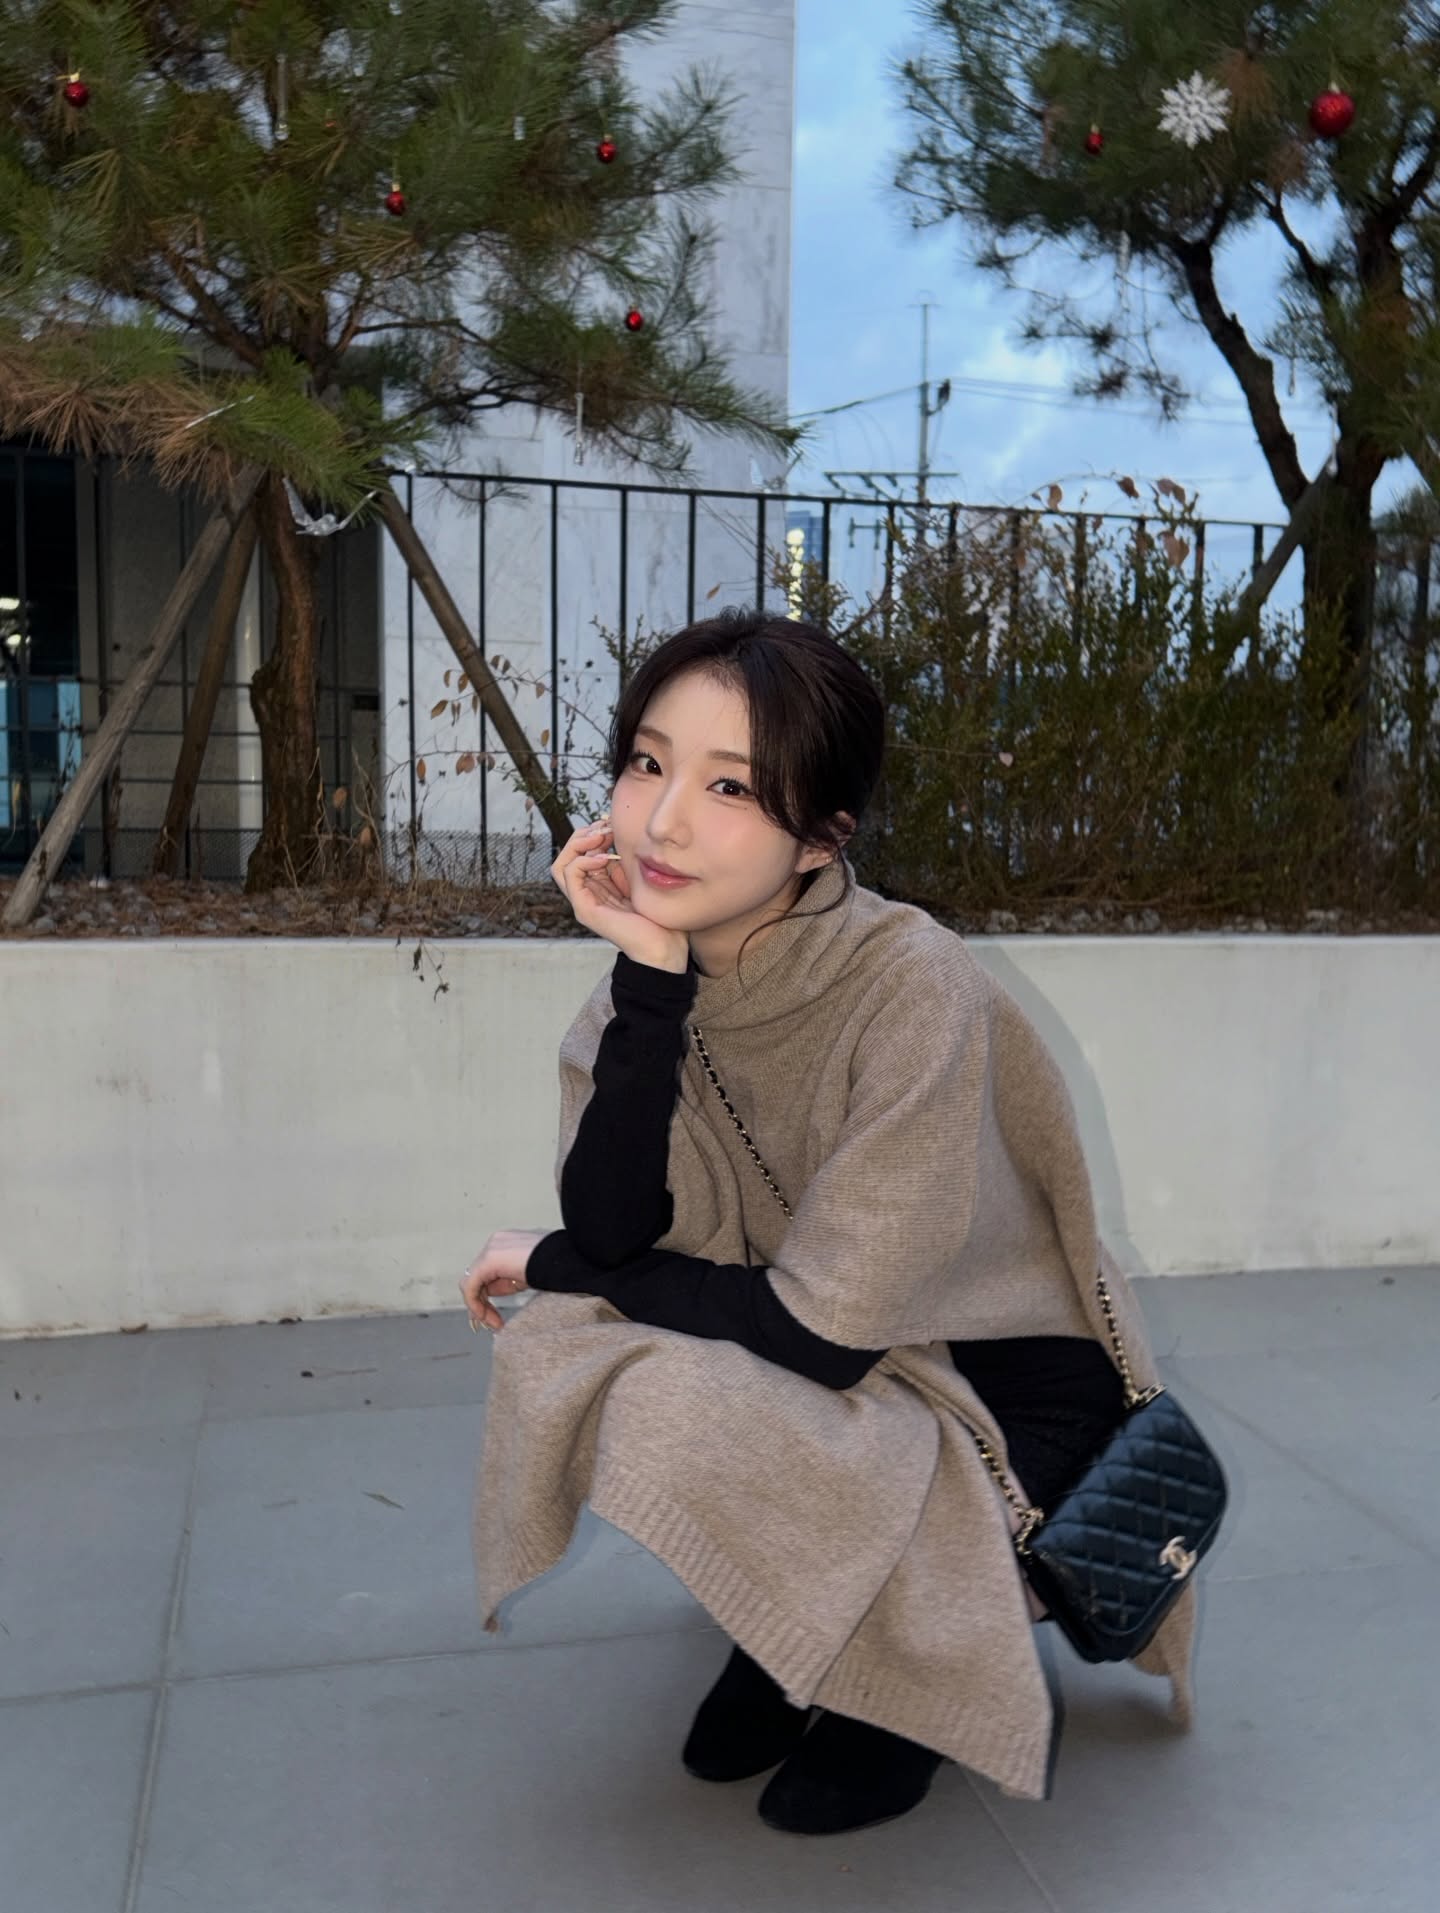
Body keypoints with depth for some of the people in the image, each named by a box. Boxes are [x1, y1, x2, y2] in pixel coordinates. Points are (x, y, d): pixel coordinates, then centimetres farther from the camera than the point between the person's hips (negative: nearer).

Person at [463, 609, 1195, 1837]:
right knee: (557, 1355, -16)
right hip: (843, 1383, 6)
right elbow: (613, 1235, -20)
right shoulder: (644, 990, -8)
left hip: (1012, 1402, -5)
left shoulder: (913, 985, -28)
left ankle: (948, 1676, 3)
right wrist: (650, 979, -30)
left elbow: (824, 1331, -26)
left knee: (677, 1406, -27)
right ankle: (792, 1634, 10)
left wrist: (551, 1263, -14)